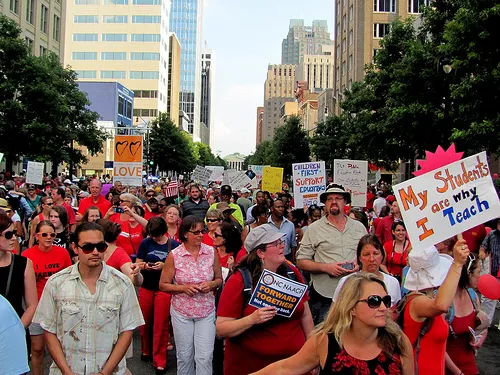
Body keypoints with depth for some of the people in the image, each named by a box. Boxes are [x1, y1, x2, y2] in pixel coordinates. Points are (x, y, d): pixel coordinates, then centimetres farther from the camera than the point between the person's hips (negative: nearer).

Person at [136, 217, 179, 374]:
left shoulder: (173, 244, -7)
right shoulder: (145, 243, -1)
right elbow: (137, 263, 4)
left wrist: (164, 266, -21)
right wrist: (144, 266, -18)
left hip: (164, 289, -2)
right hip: (146, 287, 3)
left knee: (160, 325, 1)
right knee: (145, 322, 14)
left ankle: (159, 360, 12)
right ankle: (146, 350, 37)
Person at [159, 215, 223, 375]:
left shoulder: (211, 252, -4)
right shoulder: (174, 255, -9)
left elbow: (219, 279, 8)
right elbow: (163, 285, -3)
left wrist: (211, 284, -14)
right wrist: (184, 288, -19)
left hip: (206, 311, 1)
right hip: (181, 312, 0)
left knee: (205, 357, -1)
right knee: (184, 356, 13)